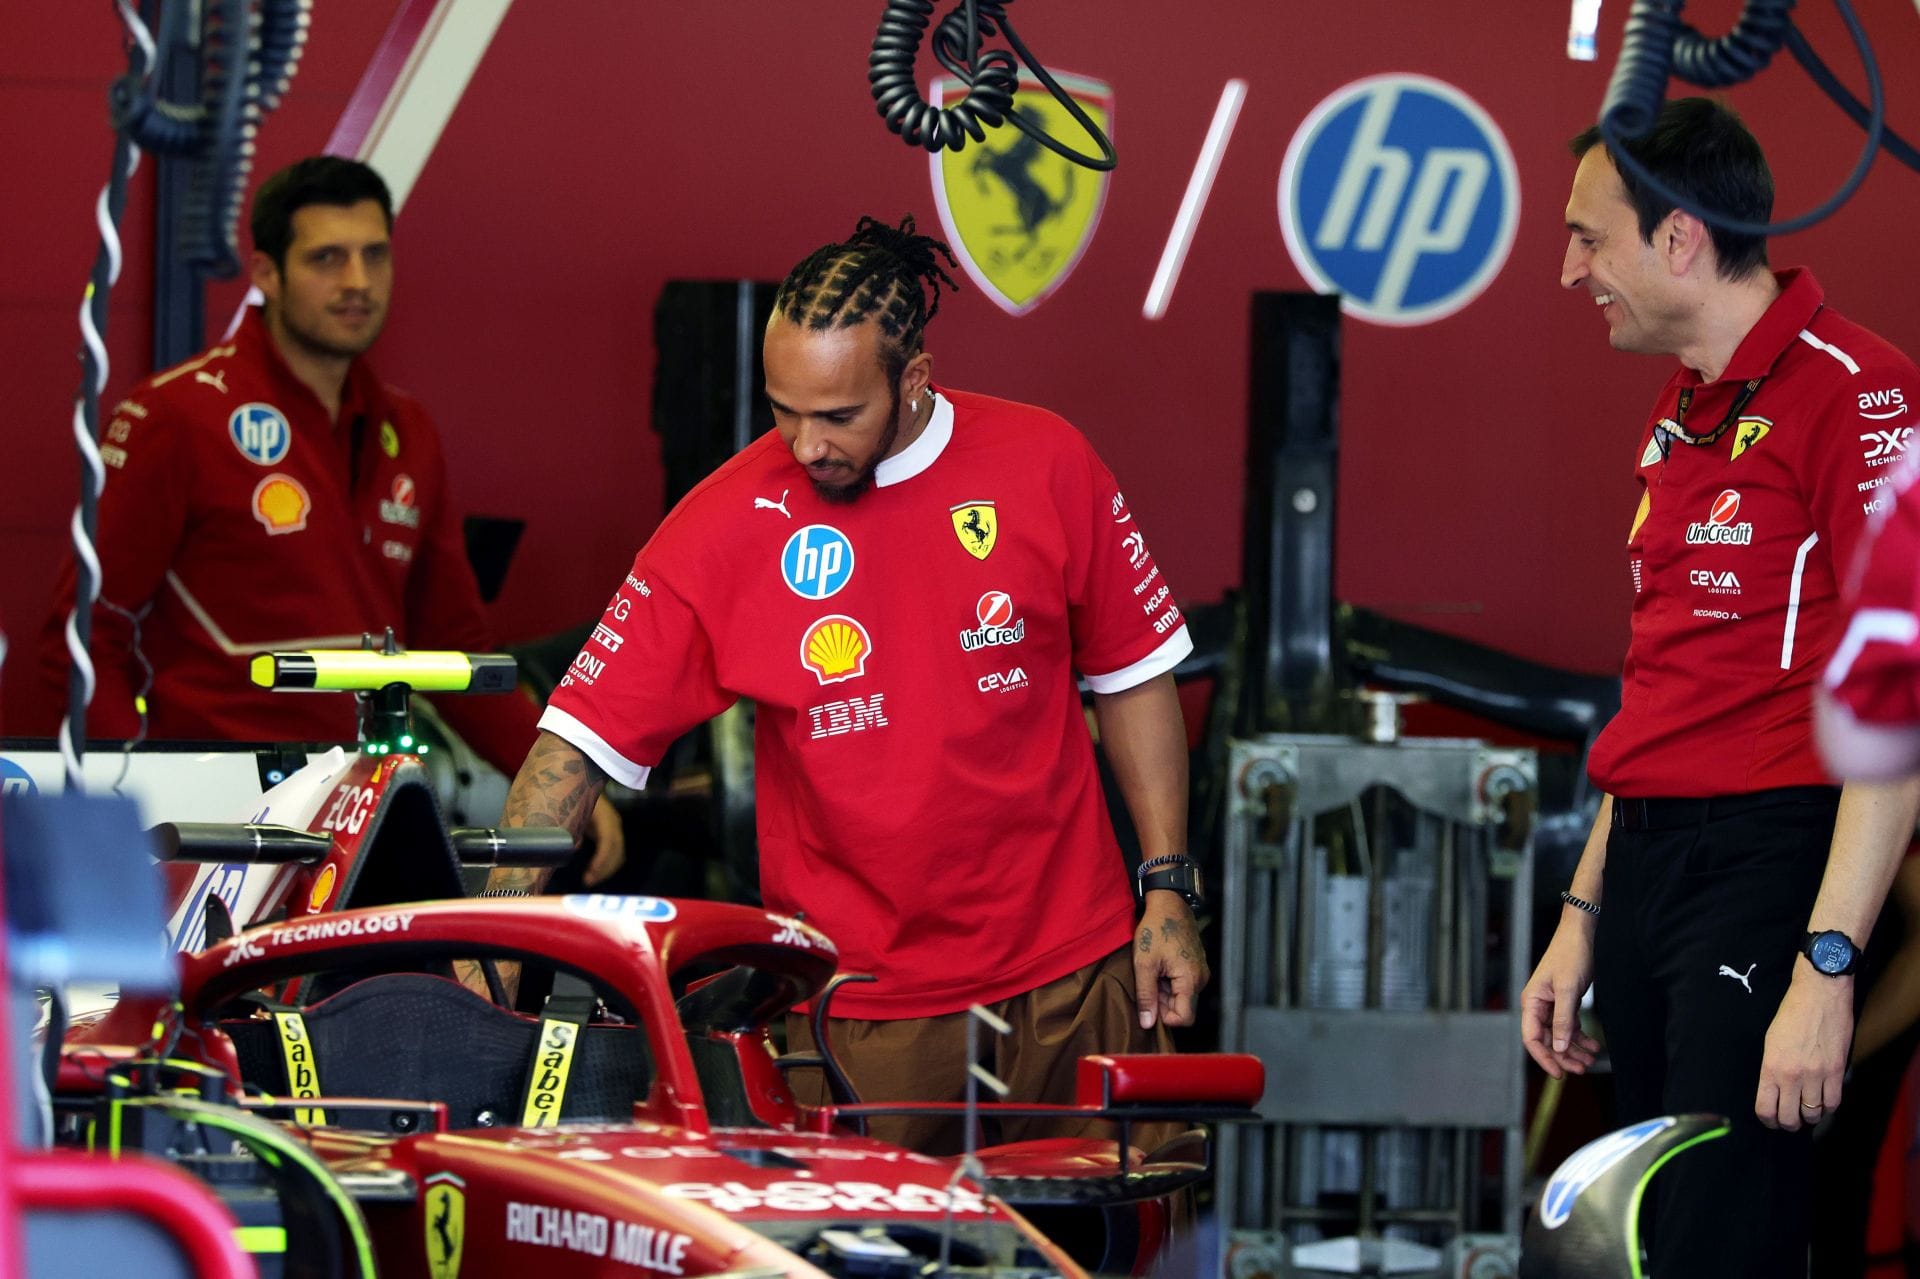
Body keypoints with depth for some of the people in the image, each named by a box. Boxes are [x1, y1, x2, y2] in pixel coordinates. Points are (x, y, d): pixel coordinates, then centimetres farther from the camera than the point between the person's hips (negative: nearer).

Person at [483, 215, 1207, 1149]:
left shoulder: (1044, 466, -1)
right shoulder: (726, 525, -7)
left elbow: (1132, 677, 9)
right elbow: (582, 735, -6)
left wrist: (1167, 891, 6)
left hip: (1070, 979, 2)